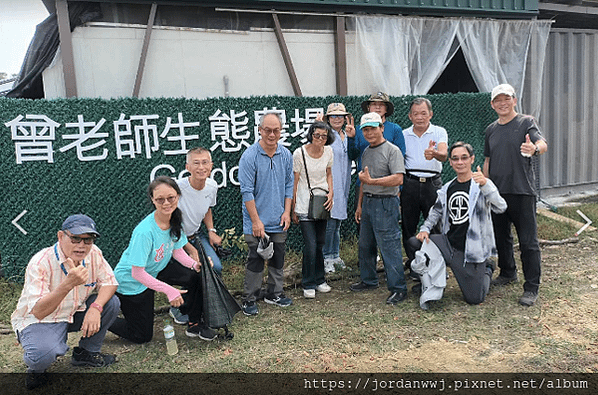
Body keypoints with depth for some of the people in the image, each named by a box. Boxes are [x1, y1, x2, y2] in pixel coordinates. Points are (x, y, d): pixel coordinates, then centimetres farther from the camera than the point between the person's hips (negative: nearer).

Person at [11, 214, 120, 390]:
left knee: (111, 303, -14)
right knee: (43, 354, -35)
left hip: (75, 313, 6)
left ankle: (86, 352, 8)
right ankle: (36, 368, 6)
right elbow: (38, 312, -34)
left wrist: (95, 307, -28)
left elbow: (109, 282, -7)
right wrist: (68, 284, -50)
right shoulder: (41, 262, -28)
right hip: (38, 321, -6)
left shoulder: (93, 253, -13)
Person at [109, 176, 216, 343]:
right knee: (141, 337, 6)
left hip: (156, 269, 6)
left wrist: (194, 264, -20)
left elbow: (177, 250, -1)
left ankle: (194, 325, 3)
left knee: (195, 276, -16)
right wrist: (169, 290, -32)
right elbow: (137, 273, -31)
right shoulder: (145, 231, -36)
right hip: (130, 281, -6)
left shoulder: (174, 219, -14)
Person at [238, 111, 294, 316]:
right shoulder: (249, 156, -13)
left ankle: (274, 293, 31)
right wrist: (256, 221, -15)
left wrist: (287, 211, 3)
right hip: (257, 222, -5)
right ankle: (249, 299, 17)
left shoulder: (286, 155, 3)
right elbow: (247, 191, -13)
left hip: (279, 222, 5)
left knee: (278, 259, 14)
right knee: (255, 261, 2)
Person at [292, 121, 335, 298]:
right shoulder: (299, 153, -12)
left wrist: (331, 192, -1)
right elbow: (294, 182, -7)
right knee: (310, 245, -7)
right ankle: (309, 285, 11)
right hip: (305, 205, -5)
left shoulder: (328, 151, 1)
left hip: (322, 204, 5)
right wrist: (293, 210, -5)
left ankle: (319, 280, 28)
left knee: (320, 243, 11)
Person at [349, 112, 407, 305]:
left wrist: (371, 181, -18)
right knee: (365, 245, 15)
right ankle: (369, 280, 31)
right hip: (367, 202, 8)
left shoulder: (392, 150, -10)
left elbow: (398, 179, -19)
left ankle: (398, 288, 5)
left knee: (389, 246, -5)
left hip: (385, 203, -8)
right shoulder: (366, 152, 15)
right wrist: (360, 204, 19)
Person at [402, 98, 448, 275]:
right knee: (408, 226, 5)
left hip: (432, 183, -2)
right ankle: (413, 262, 19)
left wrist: (434, 153, -40)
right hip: (409, 184, 2)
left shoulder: (439, 132, 2)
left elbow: (444, 155, -16)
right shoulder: (404, 135, 10)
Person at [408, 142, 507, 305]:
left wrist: (485, 185, -44)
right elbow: (436, 212, 20)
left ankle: (487, 269, 33)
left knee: (474, 299, 1)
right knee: (414, 242, -15)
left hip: (471, 250, -4)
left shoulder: (482, 185, -11)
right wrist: (425, 229, 2)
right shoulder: (447, 189, 7)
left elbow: (501, 208, -28)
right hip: (448, 244, 5)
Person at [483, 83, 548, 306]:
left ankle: (532, 288, 5)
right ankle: (508, 273, 35)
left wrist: (535, 149, -43)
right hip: (497, 192, 6)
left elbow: (543, 144, -19)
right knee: (501, 237, 16)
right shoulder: (491, 129, 13)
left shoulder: (526, 123, -2)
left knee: (528, 242, -3)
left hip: (522, 191, -5)